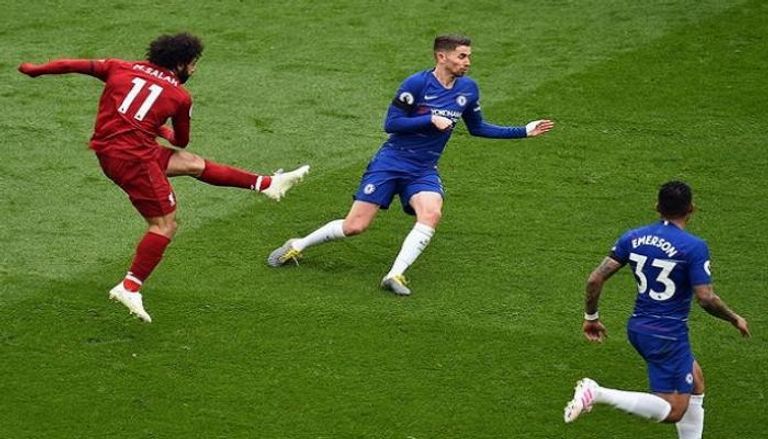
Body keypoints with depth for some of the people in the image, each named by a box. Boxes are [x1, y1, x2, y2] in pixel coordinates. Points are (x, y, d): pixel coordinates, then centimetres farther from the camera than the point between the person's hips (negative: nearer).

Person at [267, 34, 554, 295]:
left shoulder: (468, 89, 3)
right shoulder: (417, 84, -14)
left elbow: (477, 128, 17)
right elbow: (391, 124, -14)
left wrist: (524, 132, 12)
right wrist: (431, 119, -22)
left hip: (424, 171, 4)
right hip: (391, 162, -4)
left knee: (431, 213, -29)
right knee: (355, 226, -7)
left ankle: (396, 275, -26)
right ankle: (297, 246, 15)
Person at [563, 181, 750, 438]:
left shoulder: (633, 238, 2)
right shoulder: (694, 247, -15)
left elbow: (595, 279, 0)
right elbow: (706, 299, -19)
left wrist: (591, 317, 14)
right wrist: (735, 319, 0)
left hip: (639, 329, 8)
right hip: (668, 337, -8)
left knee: (695, 383, 24)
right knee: (674, 411, -3)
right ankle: (598, 394, -17)